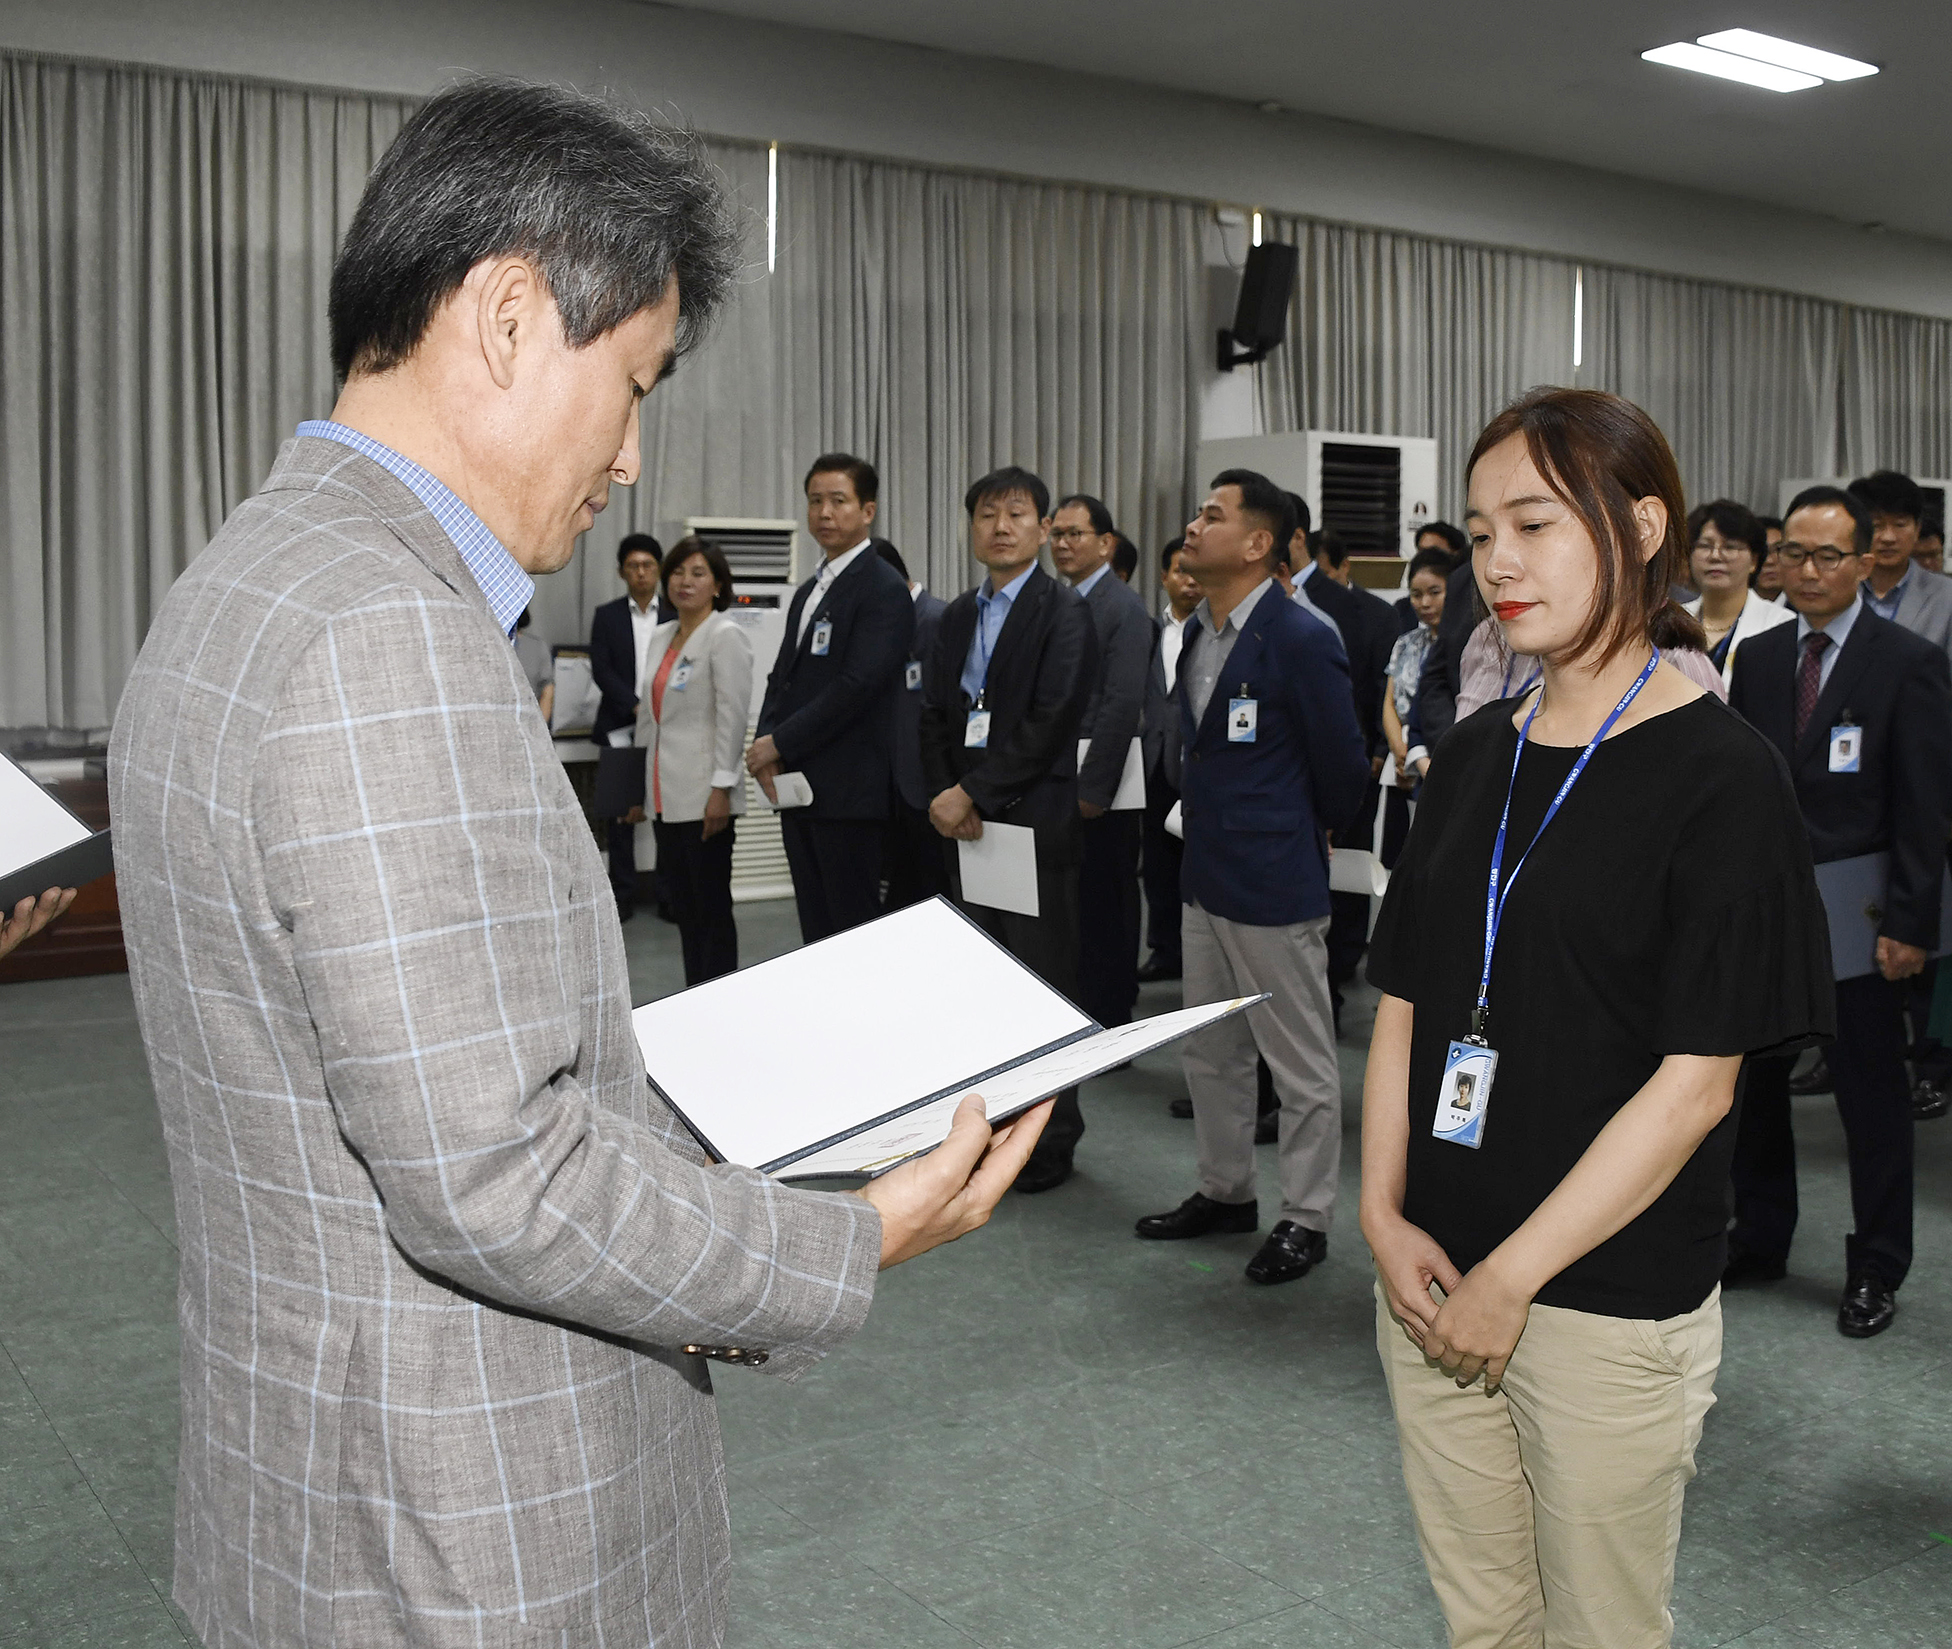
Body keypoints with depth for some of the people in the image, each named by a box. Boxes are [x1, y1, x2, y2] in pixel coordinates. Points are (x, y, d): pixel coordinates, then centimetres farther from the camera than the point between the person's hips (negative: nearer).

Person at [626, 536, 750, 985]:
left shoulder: (725, 637, -8)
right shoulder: (661, 637, 16)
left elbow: (732, 716, -14)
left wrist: (722, 788, -20)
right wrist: (640, 789, 18)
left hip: (704, 795, -8)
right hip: (667, 795, 8)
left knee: (712, 906, -3)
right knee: (683, 907, 11)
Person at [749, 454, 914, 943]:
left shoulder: (884, 590, -10)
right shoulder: (809, 592, 19)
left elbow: (857, 685, -19)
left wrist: (778, 743, -14)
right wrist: (767, 746, 0)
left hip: (848, 790, -8)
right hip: (797, 787, 9)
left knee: (853, 931, -4)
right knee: (816, 933, 11)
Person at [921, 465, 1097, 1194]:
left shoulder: (1065, 613, -6)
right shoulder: (957, 616, 16)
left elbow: (1048, 724, -14)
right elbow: (934, 715, 13)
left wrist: (973, 794, -14)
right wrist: (943, 794, -3)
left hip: (1036, 824, -6)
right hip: (964, 825, 6)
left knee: (1044, 983, 0)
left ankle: (1052, 1140, 10)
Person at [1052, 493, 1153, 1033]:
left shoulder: (1123, 607, -12)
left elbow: (1123, 706, -18)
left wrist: (1093, 789, -20)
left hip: (1104, 789, -8)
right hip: (1061, 784, 8)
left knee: (1107, 909, 1)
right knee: (1075, 906, 13)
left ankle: (1111, 1027, 11)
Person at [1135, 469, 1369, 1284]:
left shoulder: (1300, 642, -17)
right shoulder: (1199, 631, 8)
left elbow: (1342, 762, -10)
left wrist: (1311, 833, 4)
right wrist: (1206, 818, 16)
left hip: (1274, 883, -9)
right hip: (1205, 877, 9)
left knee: (1300, 1062, 5)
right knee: (1209, 1050, 19)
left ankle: (1305, 1218, 18)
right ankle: (1225, 1190, 35)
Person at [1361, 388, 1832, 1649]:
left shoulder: (1721, 774, -11)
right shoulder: (1476, 753, 7)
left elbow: (1695, 1081, -15)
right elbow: (1404, 1001, 7)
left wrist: (1512, 1276, -14)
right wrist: (1386, 1217, -4)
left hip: (1612, 1302, -5)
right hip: (1433, 1279, 5)